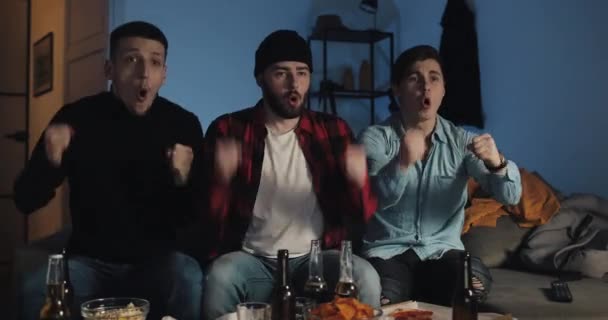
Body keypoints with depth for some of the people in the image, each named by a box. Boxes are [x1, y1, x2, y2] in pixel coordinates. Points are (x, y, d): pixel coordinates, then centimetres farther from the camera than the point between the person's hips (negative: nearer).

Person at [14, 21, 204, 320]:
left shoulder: (183, 124, -5)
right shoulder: (76, 116, -4)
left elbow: (194, 216, -2)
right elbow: (25, 201, -2)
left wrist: (183, 182, -25)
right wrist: (51, 162, -23)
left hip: (157, 259, 0)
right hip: (90, 260, 1)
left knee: (189, 282, -33)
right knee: (35, 292, -29)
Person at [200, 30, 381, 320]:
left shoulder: (333, 130, 6)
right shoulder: (228, 129, 0)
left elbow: (362, 216, 2)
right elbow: (208, 217, -3)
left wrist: (359, 181, -21)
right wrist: (220, 178, -24)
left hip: (316, 257, 1)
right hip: (252, 259, -1)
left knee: (365, 277, -29)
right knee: (220, 277, -33)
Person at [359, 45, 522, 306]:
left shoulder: (461, 140, 4)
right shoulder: (375, 138, -3)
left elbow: (510, 196, -6)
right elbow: (376, 199, -19)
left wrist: (496, 162, -28)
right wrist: (403, 162, -39)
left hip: (443, 251, 3)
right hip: (388, 252, -2)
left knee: (476, 282, -29)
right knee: (382, 304, -32)